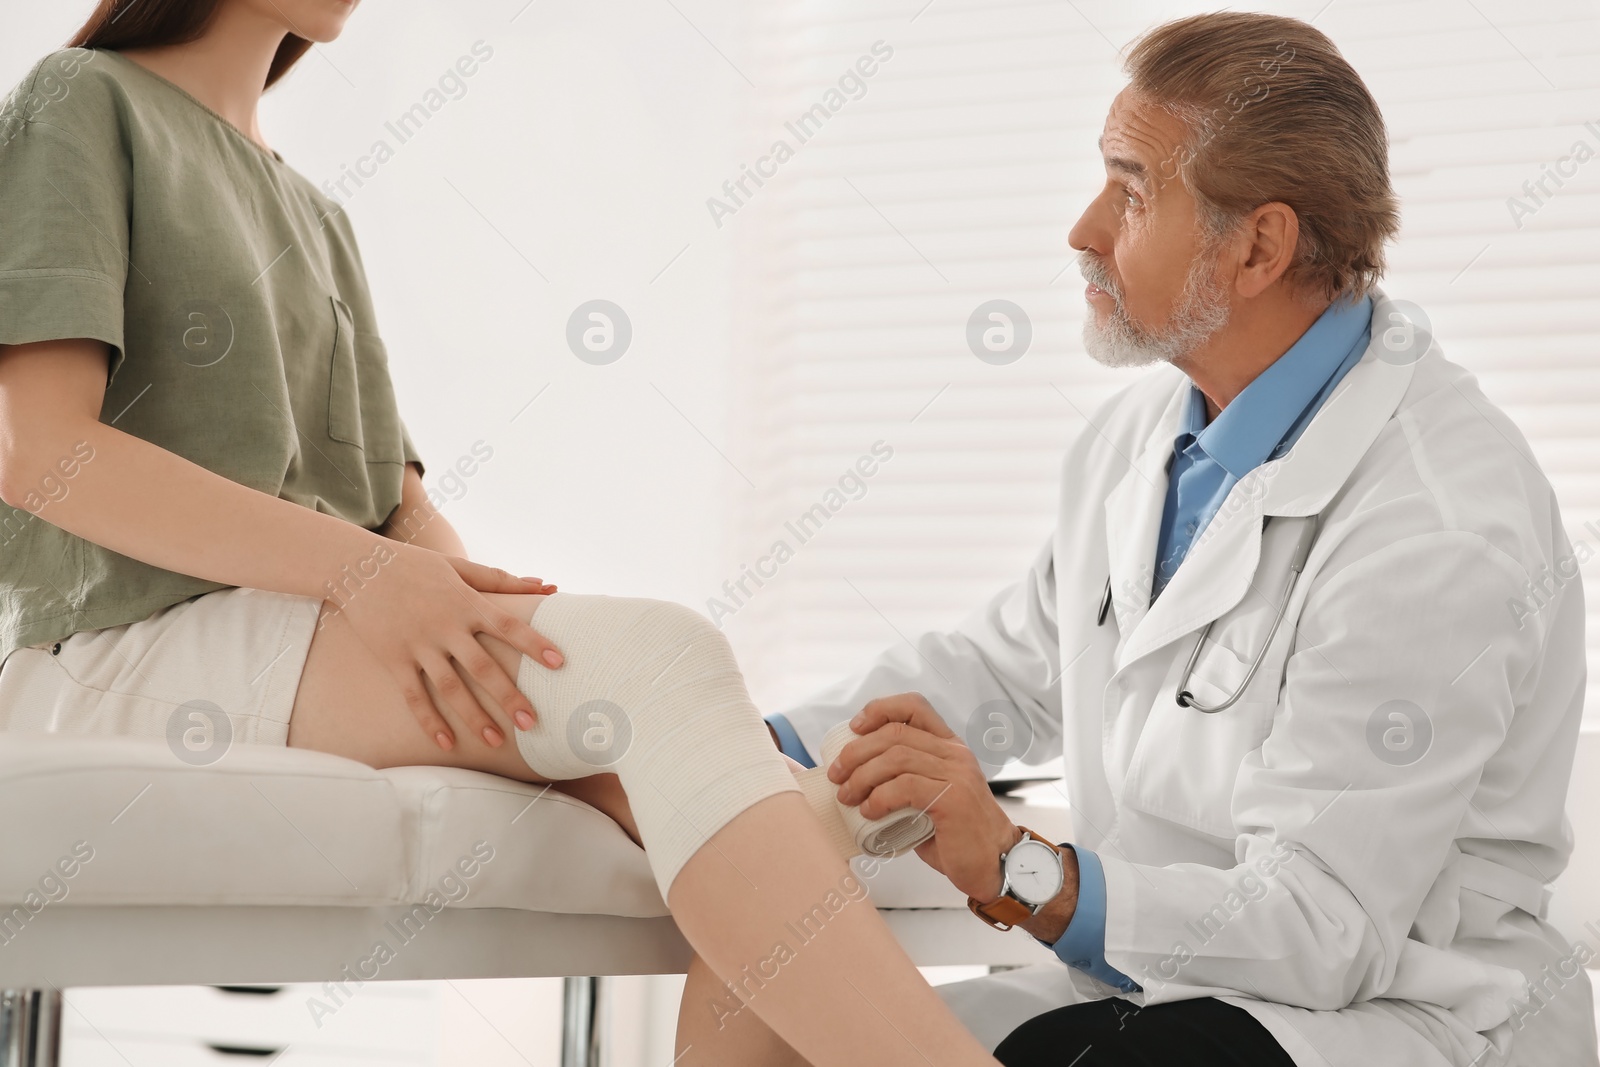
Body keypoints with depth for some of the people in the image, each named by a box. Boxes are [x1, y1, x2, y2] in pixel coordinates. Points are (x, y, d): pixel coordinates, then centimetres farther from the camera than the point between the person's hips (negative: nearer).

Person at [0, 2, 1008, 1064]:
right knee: (660, 659, -28)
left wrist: (473, 600, -8)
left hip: (322, 638, 7)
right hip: (127, 655, -7)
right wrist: (358, 566, -21)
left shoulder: (318, 219, 26)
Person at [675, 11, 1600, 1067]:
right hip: (1140, 976, 8)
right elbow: (1013, 668, 19)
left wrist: (1019, 868, -32)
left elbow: (1320, 927, -23)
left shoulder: (1439, 534, -22)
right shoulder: (1144, 431, 6)